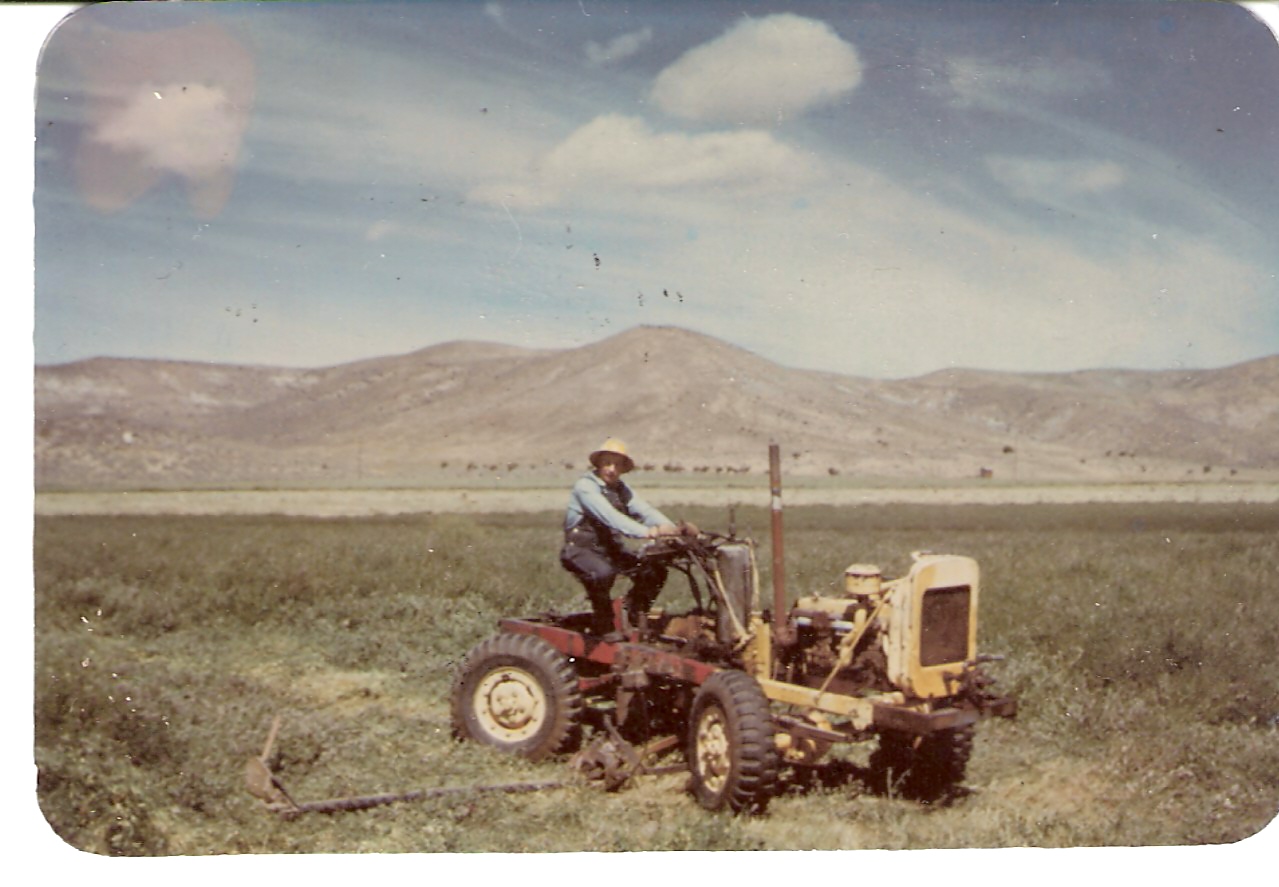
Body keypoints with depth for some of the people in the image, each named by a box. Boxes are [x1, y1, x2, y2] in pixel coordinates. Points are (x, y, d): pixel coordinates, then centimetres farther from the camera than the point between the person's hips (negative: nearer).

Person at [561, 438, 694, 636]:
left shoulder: (620, 489, 9)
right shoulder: (585, 486, -15)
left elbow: (644, 510, -6)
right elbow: (609, 516, -30)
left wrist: (672, 528, -25)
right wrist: (646, 532, -42)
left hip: (611, 549, 7)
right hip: (581, 550, -7)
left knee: (655, 571, -9)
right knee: (603, 573, -38)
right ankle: (603, 626, -16)